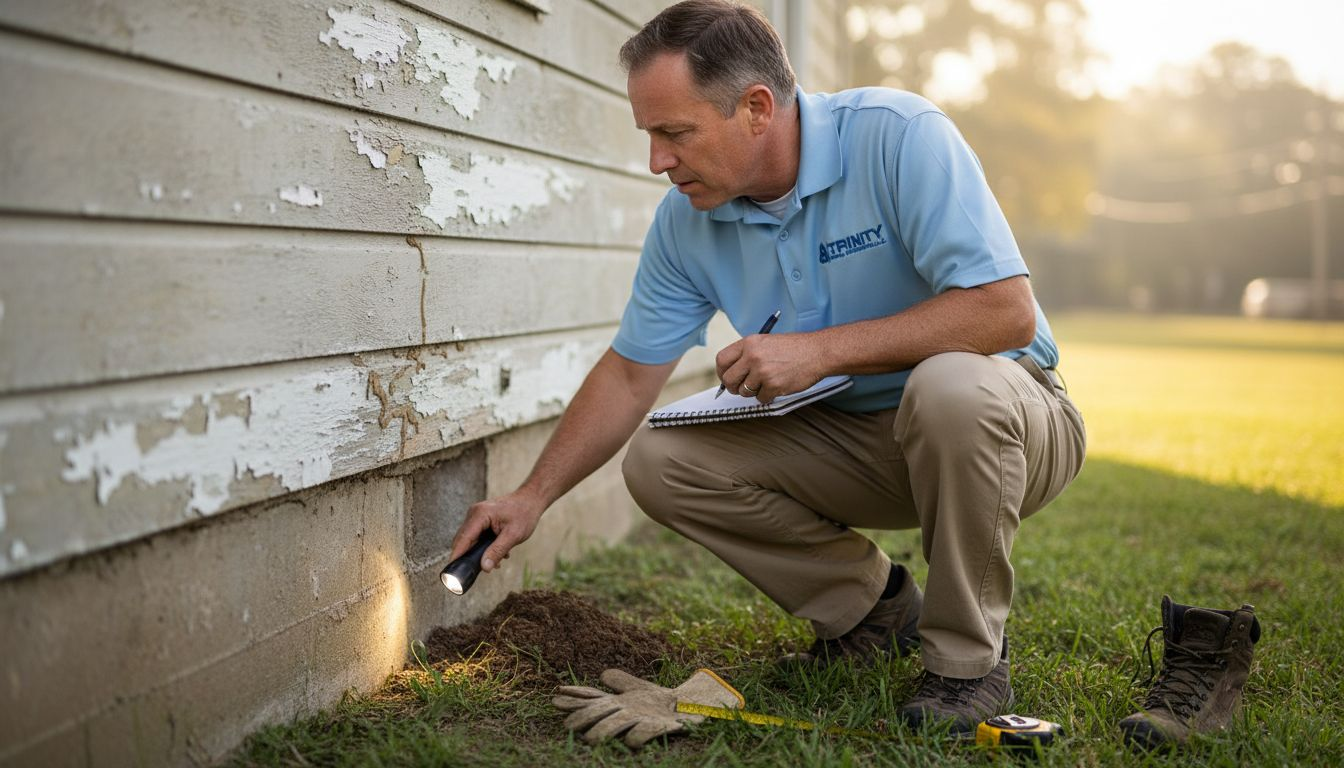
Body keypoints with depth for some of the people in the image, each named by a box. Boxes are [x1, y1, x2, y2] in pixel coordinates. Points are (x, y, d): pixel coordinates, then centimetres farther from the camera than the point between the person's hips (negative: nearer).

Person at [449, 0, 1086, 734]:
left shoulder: (898, 136, -23)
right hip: (854, 440, 5)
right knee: (660, 461, -11)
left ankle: (969, 657, -14)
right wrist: (532, 496, 0)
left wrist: (820, 350, -30)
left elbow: (1007, 312, -29)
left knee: (951, 387, -40)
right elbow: (629, 373, 4)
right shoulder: (686, 216, -6)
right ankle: (872, 605, 8)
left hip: (989, 420, -5)